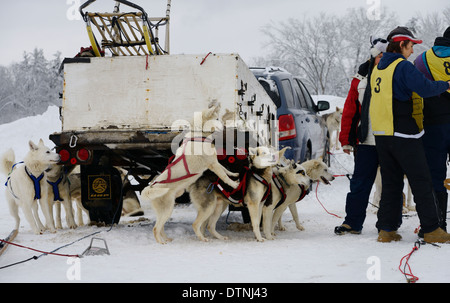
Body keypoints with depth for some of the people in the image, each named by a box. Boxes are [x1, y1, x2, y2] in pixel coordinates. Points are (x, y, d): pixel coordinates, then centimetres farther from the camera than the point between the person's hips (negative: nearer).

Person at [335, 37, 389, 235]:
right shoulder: (360, 80, 7)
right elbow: (349, 112, 9)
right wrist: (346, 140, 4)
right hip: (366, 142, 0)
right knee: (360, 183, 1)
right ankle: (352, 222, 7)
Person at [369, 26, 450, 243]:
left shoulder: (378, 69, 14)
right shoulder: (402, 66, -12)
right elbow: (425, 88, -22)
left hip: (381, 134, 8)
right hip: (403, 134, -8)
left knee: (390, 183, 12)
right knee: (421, 182, -1)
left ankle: (386, 229, 9)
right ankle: (431, 230, 0)